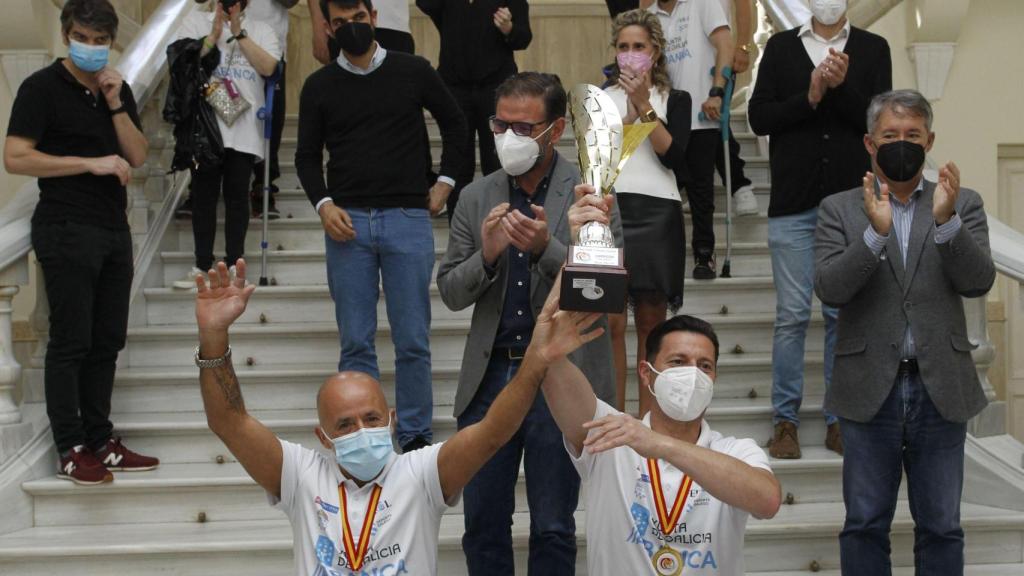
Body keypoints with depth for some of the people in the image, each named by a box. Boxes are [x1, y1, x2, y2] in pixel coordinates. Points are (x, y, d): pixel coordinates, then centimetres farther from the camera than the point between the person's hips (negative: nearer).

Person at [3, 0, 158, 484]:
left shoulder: (118, 90, 14)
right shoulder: (42, 88, -5)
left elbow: (137, 157, 7)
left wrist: (115, 105, -5)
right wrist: (91, 162, -16)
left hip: (113, 229, 6)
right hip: (67, 230, -6)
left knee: (107, 342, 9)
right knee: (71, 342, -4)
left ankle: (99, 441, 17)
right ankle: (71, 451, 2)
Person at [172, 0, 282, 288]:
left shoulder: (260, 30, 11)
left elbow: (268, 66, -5)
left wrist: (238, 32, -7)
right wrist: (214, 35, -7)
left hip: (244, 130, 0)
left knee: (237, 196, 1)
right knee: (204, 194, 2)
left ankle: (234, 263, 7)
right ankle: (202, 264, 7)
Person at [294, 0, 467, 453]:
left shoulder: (413, 72, 5)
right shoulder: (319, 86, 8)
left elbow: (454, 123, 17)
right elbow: (307, 155, 12)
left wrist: (445, 182, 10)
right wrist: (323, 204, -4)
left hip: (408, 219, -1)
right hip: (347, 223, 1)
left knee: (412, 340, 1)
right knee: (356, 342, 3)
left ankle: (415, 435, 12)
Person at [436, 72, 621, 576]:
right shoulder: (476, 198, 7)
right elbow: (450, 293, 6)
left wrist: (546, 248, -25)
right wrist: (486, 255, -14)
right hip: (489, 376, 4)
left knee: (553, 529, 6)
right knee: (483, 525, 11)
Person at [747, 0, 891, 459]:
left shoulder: (873, 49, 8)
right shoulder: (780, 47, 9)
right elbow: (759, 117, 0)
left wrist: (842, 87, -15)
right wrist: (810, 96, -12)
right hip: (793, 202, 0)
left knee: (844, 315, 5)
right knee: (792, 316, 1)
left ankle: (840, 420, 13)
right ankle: (785, 420, 9)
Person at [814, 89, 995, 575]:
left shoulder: (963, 204, 7)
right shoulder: (839, 210, 3)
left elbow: (978, 281, -6)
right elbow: (828, 289, -10)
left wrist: (945, 220, -21)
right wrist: (876, 232, -22)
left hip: (941, 388, 1)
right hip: (870, 389, -1)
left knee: (940, 526, 9)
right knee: (865, 525, 7)